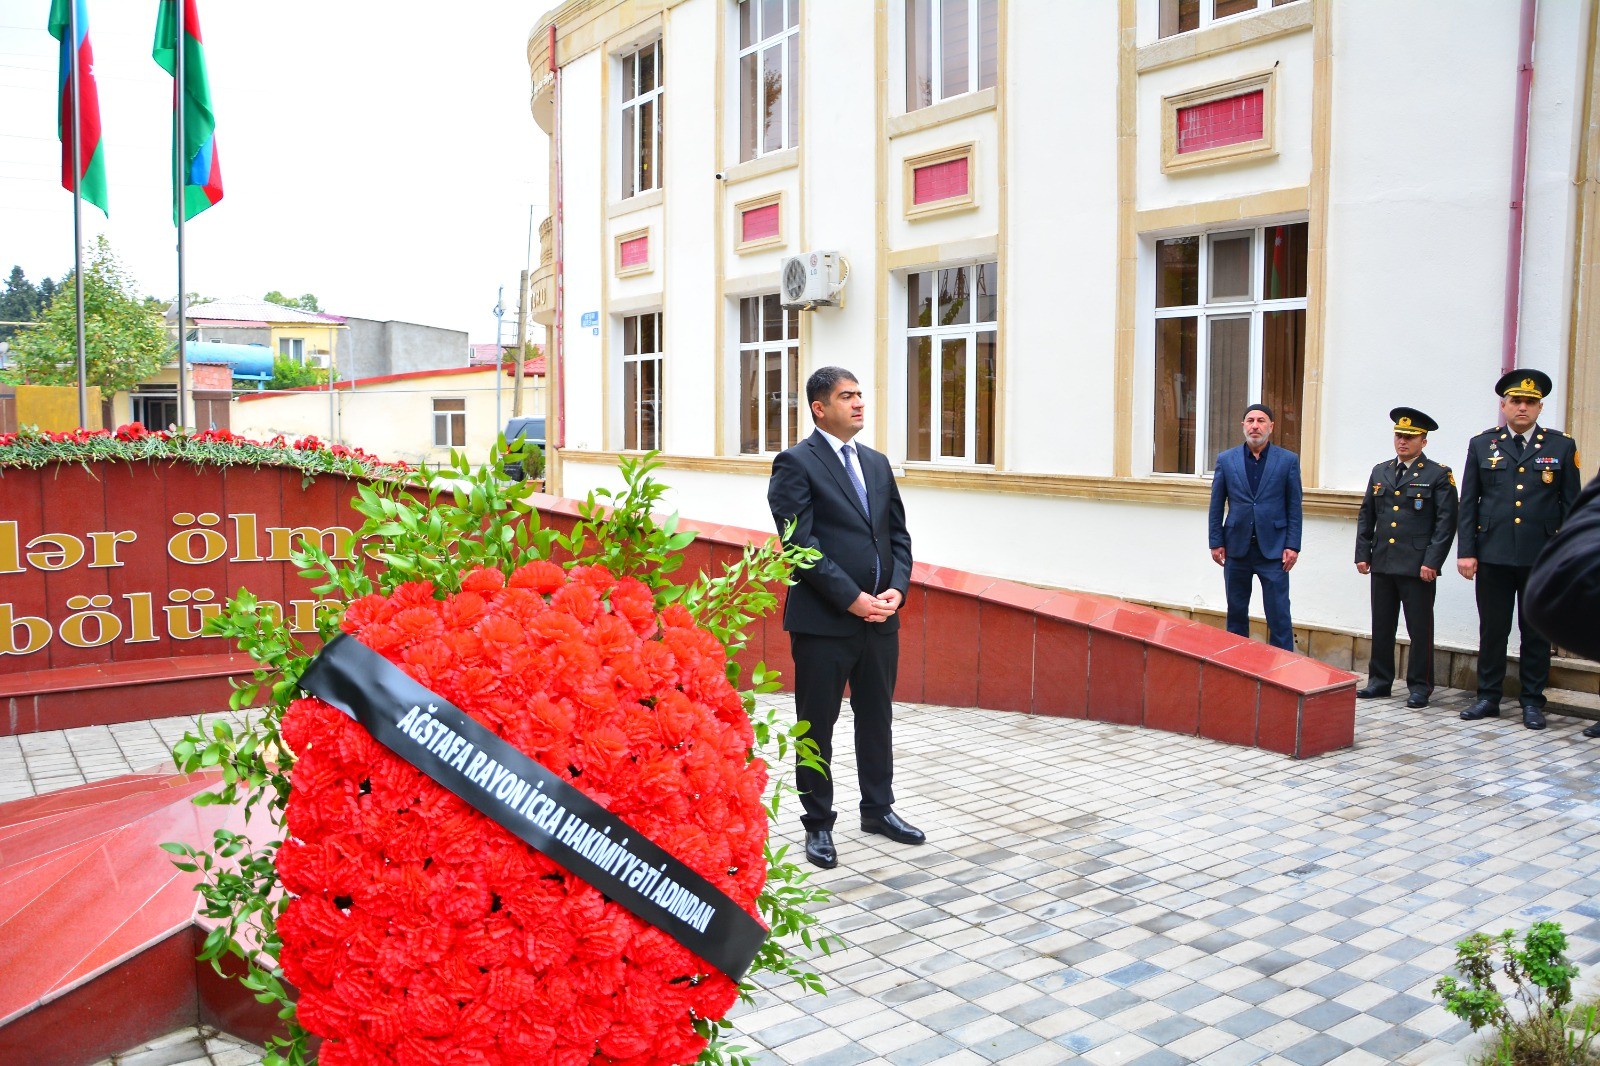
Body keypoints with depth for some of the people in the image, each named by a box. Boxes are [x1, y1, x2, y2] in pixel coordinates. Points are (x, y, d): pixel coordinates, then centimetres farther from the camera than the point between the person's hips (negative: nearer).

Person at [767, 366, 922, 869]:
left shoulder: (877, 463, 14)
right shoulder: (796, 464, -7)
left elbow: (898, 535, 14)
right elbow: (801, 544, -15)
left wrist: (897, 589, -4)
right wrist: (853, 599, -17)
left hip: (880, 618, 6)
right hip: (823, 620, -6)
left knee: (876, 718, 17)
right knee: (817, 725, 6)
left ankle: (878, 808, 34)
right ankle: (818, 824, 20)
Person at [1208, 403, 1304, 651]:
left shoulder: (1288, 460, 1)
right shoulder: (1226, 460, 5)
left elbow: (1294, 507, 1)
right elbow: (1216, 506, 6)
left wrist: (1292, 545, -5)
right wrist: (1216, 543, 1)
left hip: (1273, 548, -2)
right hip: (1236, 547, 2)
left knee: (1279, 615, -3)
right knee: (1236, 612, 12)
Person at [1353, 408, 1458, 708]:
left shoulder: (1438, 475, -1)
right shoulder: (1381, 472, 14)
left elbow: (1446, 522, -6)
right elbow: (1366, 516, 16)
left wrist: (1432, 561, -13)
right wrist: (1362, 554, 8)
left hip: (1418, 567, -5)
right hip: (1382, 564, 5)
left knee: (1420, 628, 2)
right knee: (1381, 626, 10)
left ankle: (1419, 686, 11)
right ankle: (1380, 680, 20)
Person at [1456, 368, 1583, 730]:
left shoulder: (1561, 446, 6)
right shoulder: (1482, 445, 7)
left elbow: (1571, 506, 5)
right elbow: (1468, 503, 6)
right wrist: (1466, 551, -1)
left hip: (1542, 558, 0)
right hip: (1493, 555, 1)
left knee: (1537, 633, 7)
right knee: (1492, 630, 7)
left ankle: (1532, 701, 16)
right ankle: (1488, 697, 17)